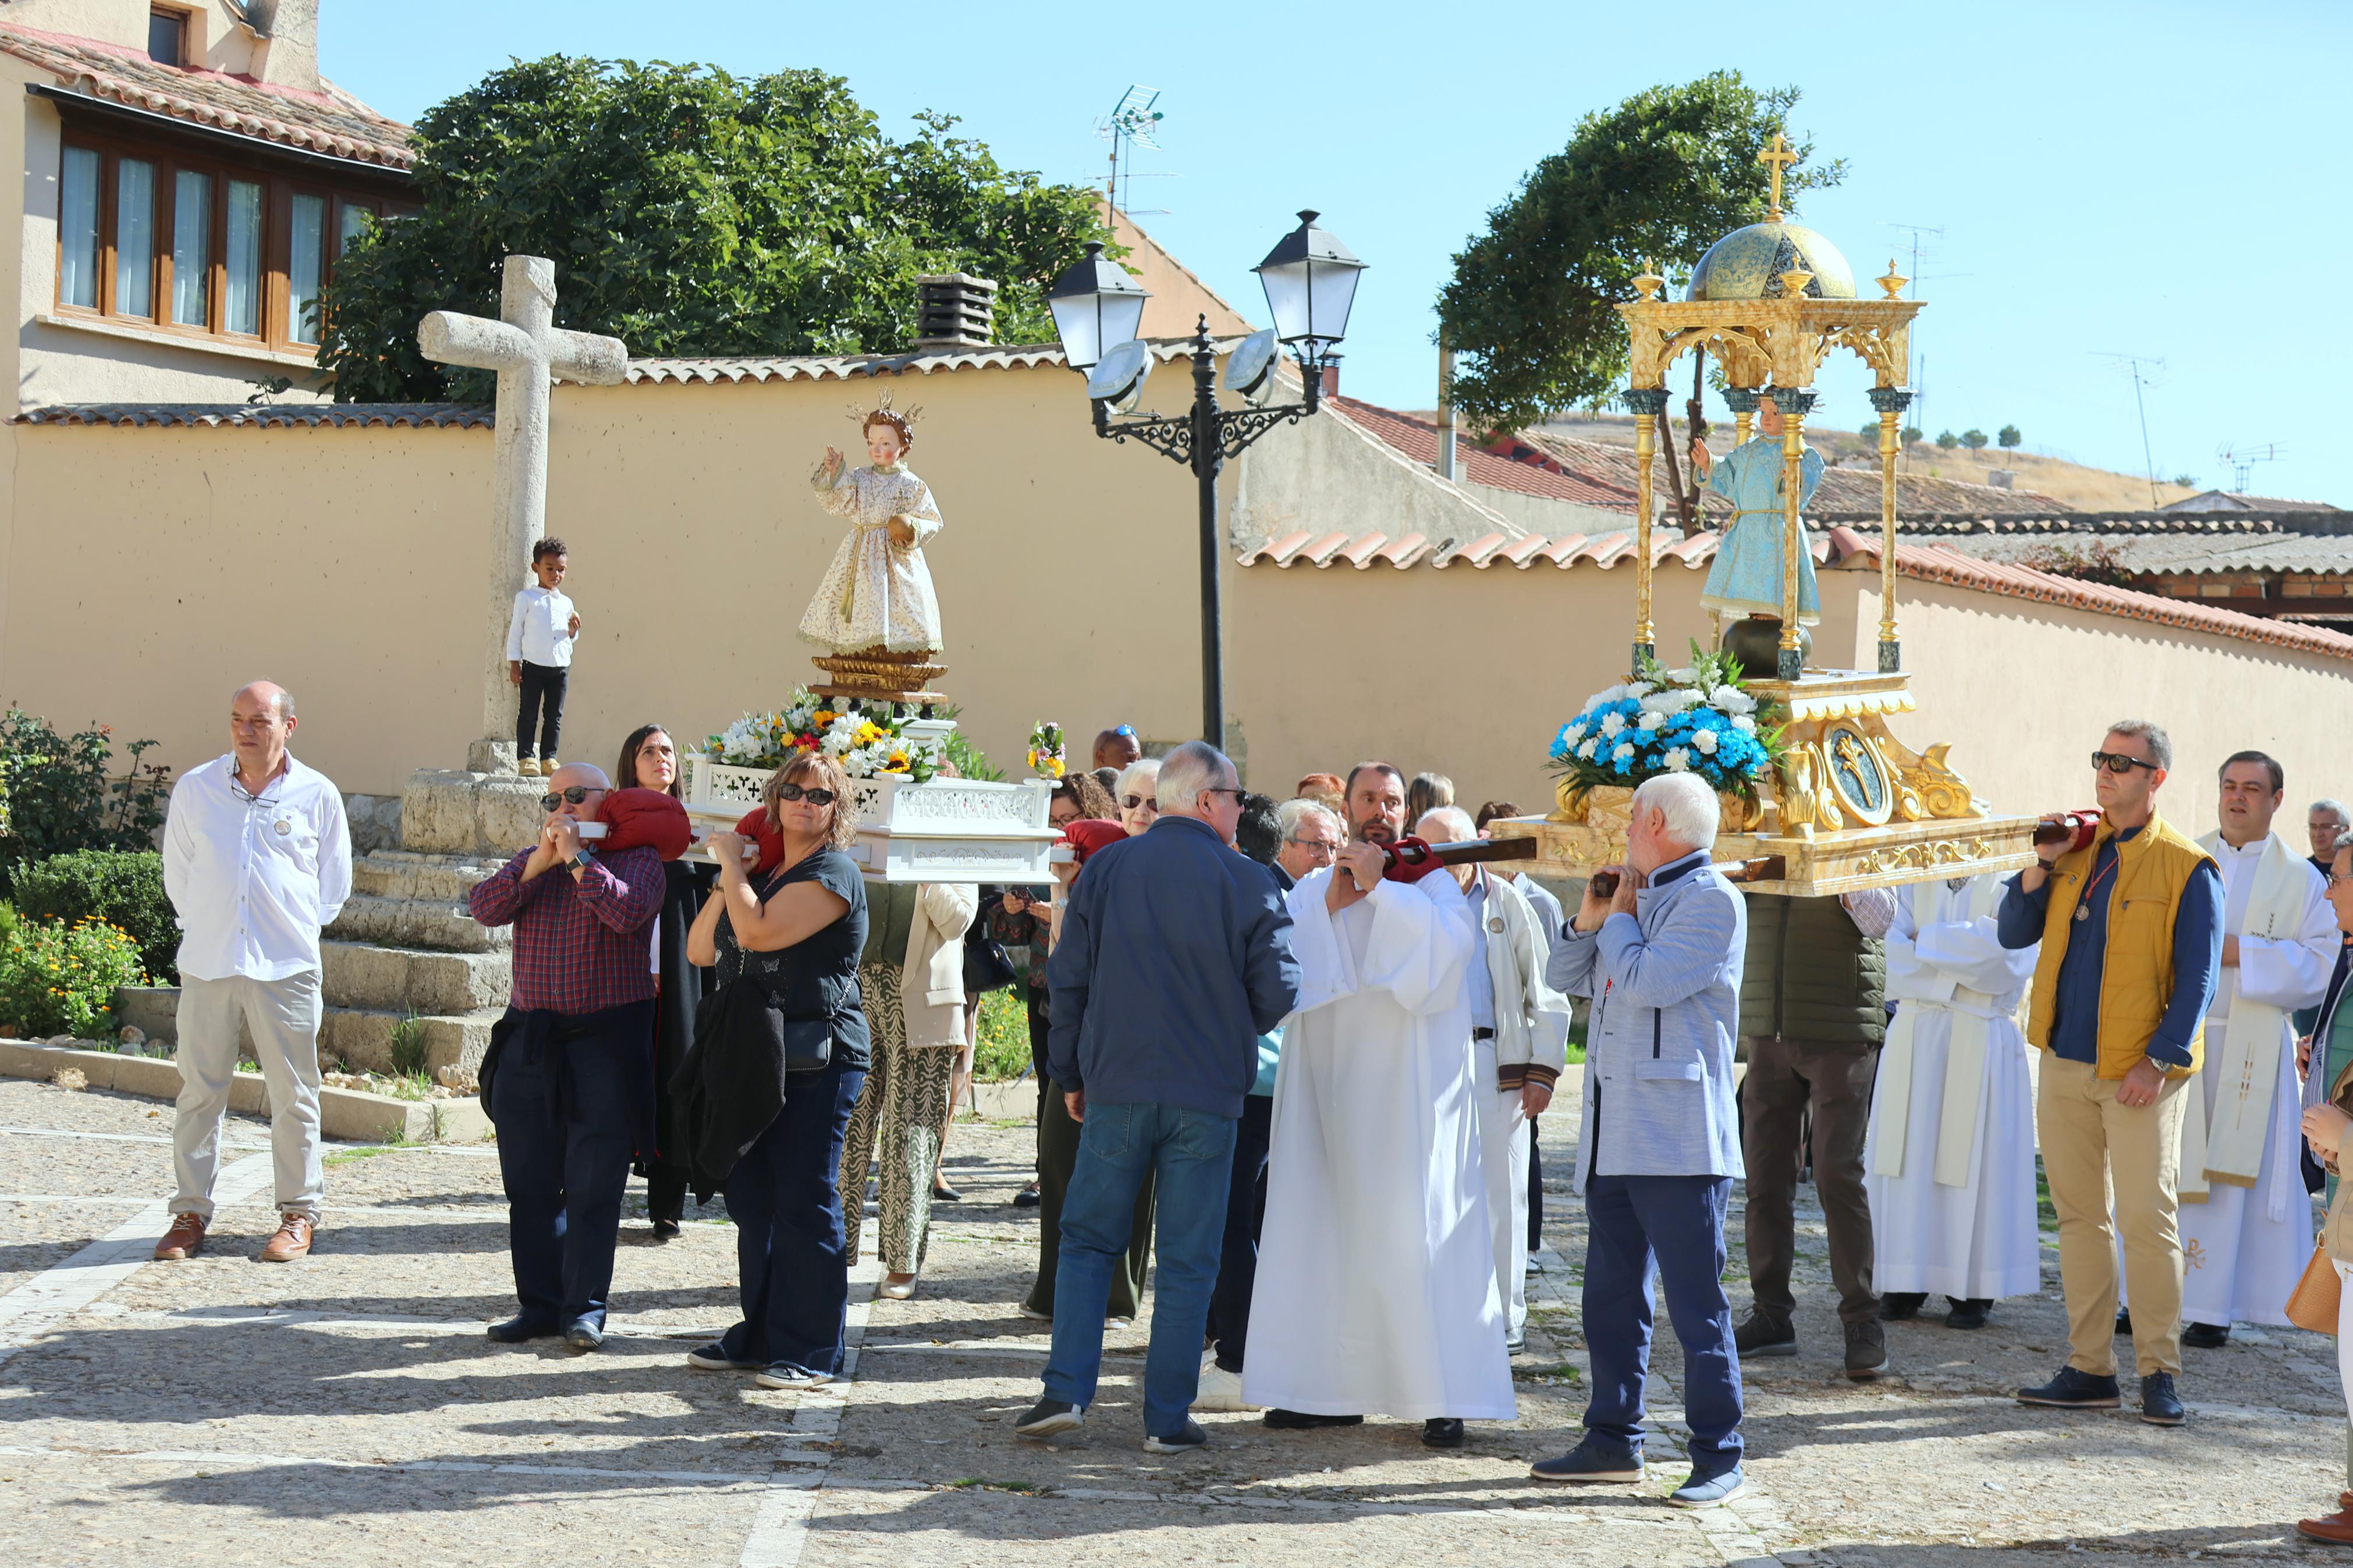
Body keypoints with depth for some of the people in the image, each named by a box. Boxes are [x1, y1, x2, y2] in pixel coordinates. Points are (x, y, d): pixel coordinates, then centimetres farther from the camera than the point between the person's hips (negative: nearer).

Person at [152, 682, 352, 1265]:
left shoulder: (317, 795, 2)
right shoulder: (195, 789, 5)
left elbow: (334, 882, 13)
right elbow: (177, 872, 17)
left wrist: (299, 928, 9)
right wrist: (201, 928, 12)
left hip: (286, 968, -1)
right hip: (207, 964, 1)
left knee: (293, 1094, 3)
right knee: (200, 1090, 4)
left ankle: (299, 1212, 13)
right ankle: (191, 1212, 13)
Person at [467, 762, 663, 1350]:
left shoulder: (638, 857, 1)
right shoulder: (530, 858, 16)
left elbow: (628, 912, -19)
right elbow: (483, 907, -1)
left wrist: (577, 858, -16)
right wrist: (539, 863, -11)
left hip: (605, 1041, -5)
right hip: (529, 1038, 5)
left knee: (593, 1186, -3)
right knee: (530, 1184, 7)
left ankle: (585, 1307, 5)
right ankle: (538, 1303, 15)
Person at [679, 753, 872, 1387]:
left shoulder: (833, 874, -9)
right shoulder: (762, 872, 18)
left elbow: (757, 931, -21)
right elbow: (700, 950, 16)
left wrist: (731, 863, -7)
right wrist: (728, 876, 5)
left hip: (817, 1061, -9)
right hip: (755, 1060, 9)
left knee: (804, 1203, -6)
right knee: (751, 1201, 12)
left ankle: (813, 1352, -1)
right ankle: (761, 1337, 22)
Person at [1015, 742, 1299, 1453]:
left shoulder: (1106, 869, 3)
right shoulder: (1247, 882, -4)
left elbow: (1068, 979, 5)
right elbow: (1277, 994, -4)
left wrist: (1071, 1075, 15)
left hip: (1116, 1088, 2)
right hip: (1208, 1095, -2)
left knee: (1089, 1241, 12)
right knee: (1187, 1260, 4)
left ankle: (1066, 1390, 1)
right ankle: (1167, 1418, 5)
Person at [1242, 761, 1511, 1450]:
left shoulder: (1429, 882, 5)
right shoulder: (1310, 890, 15)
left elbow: (1452, 940, -16)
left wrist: (1379, 888, -14)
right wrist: (1331, 904, -8)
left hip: (1407, 1087, -3)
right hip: (1329, 1084, 4)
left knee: (1417, 1234, -7)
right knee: (1321, 1232, 1)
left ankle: (1443, 1397, -5)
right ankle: (1332, 1389, 9)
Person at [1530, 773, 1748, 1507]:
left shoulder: (1711, 901, -7)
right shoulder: (1638, 896, 20)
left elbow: (1647, 982, -18)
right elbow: (1566, 979, 22)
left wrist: (1619, 918, -2)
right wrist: (1588, 921, 5)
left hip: (1677, 1140, -9)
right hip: (1613, 1138, 9)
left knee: (1696, 1302, -6)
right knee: (1610, 1299, 12)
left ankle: (1718, 1454, -1)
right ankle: (1614, 1439, 20)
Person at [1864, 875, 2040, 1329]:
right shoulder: (1915, 882, 13)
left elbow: (2001, 948, -15)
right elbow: (1888, 946, -1)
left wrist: (1923, 943, -6)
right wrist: (1957, 972, -13)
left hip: (1980, 1043, -3)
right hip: (1912, 1036, 3)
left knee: (1973, 1154, -4)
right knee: (1908, 1153, 2)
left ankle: (1975, 1288, 0)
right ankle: (1907, 1283, 7)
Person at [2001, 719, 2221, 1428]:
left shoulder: (2187, 867, -5)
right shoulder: (2074, 848, 11)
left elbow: (2198, 976, -7)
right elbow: (2012, 936, 12)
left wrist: (2161, 1060, -15)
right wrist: (2039, 869, -3)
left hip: (2139, 1073, -5)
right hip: (2065, 1064, 5)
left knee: (2147, 1220, -5)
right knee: (2079, 1217, 8)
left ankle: (2160, 1373, 3)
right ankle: (2089, 1369, 14)